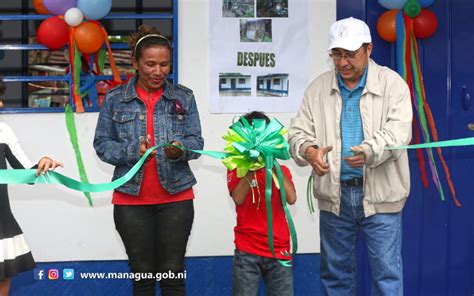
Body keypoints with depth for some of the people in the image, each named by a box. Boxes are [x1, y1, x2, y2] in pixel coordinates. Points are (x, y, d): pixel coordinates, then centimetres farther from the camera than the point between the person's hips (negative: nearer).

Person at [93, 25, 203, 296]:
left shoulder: (184, 97, 4)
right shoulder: (115, 99, 2)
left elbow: (196, 142, 1)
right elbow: (102, 144, 1)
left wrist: (180, 150, -21)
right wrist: (132, 151, -17)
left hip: (176, 197, 0)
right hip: (131, 199, 0)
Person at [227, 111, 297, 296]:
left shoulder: (281, 170, 10)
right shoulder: (237, 169, 5)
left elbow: (291, 199, -8)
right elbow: (238, 199, -13)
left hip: (279, 250, 2)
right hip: (247, 252, -2)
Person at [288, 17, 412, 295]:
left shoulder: (392, 83, -3)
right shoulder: (318, 88, 6)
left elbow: (399, 130, -16)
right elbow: (298, 131, 4)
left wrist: (370, 150, -36)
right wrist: (308, 150, -20)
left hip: (380, 193, -3)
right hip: (334, 193, 3)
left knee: (387, 272, 2)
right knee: (335, 271, 14)